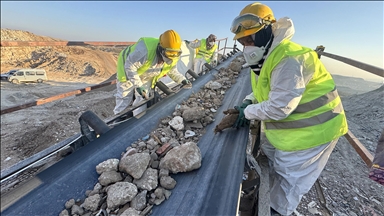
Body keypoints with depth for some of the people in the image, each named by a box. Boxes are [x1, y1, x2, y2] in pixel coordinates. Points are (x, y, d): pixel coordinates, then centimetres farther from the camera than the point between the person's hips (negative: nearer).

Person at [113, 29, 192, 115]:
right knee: (125, 99, 1)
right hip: (128, 71, -5)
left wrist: (182, 80, -18)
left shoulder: (173, 58, -22)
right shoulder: (145, 50, -44)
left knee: (142, 100, 13)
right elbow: (130, 66, -34)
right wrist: (138, 86, -37)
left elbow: (172, 71, -2)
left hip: (146, 77, 5)